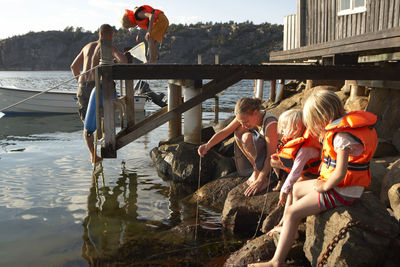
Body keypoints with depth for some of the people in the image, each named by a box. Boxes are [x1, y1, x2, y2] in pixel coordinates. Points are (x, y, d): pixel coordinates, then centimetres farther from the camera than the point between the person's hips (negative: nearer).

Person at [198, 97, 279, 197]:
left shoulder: (270, 124, -32)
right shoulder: (246, 117, -12)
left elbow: (271, 156, -29)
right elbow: (225, 132, -9)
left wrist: (259, 181, -27)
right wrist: (208, 145, -22)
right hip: (263, 151, 7)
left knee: (247, 138, -27)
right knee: (238, 132, -7)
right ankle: (257, 170, 0)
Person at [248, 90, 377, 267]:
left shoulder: (341, 136, -26)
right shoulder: (346, 123, 5)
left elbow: (340, 173, -30)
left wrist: (324, 187, -13)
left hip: (341, 192, -10)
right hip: (342, 185, 10)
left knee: (292, 213, -9)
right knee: (297, 189, 24)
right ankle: (292, 230, 37)